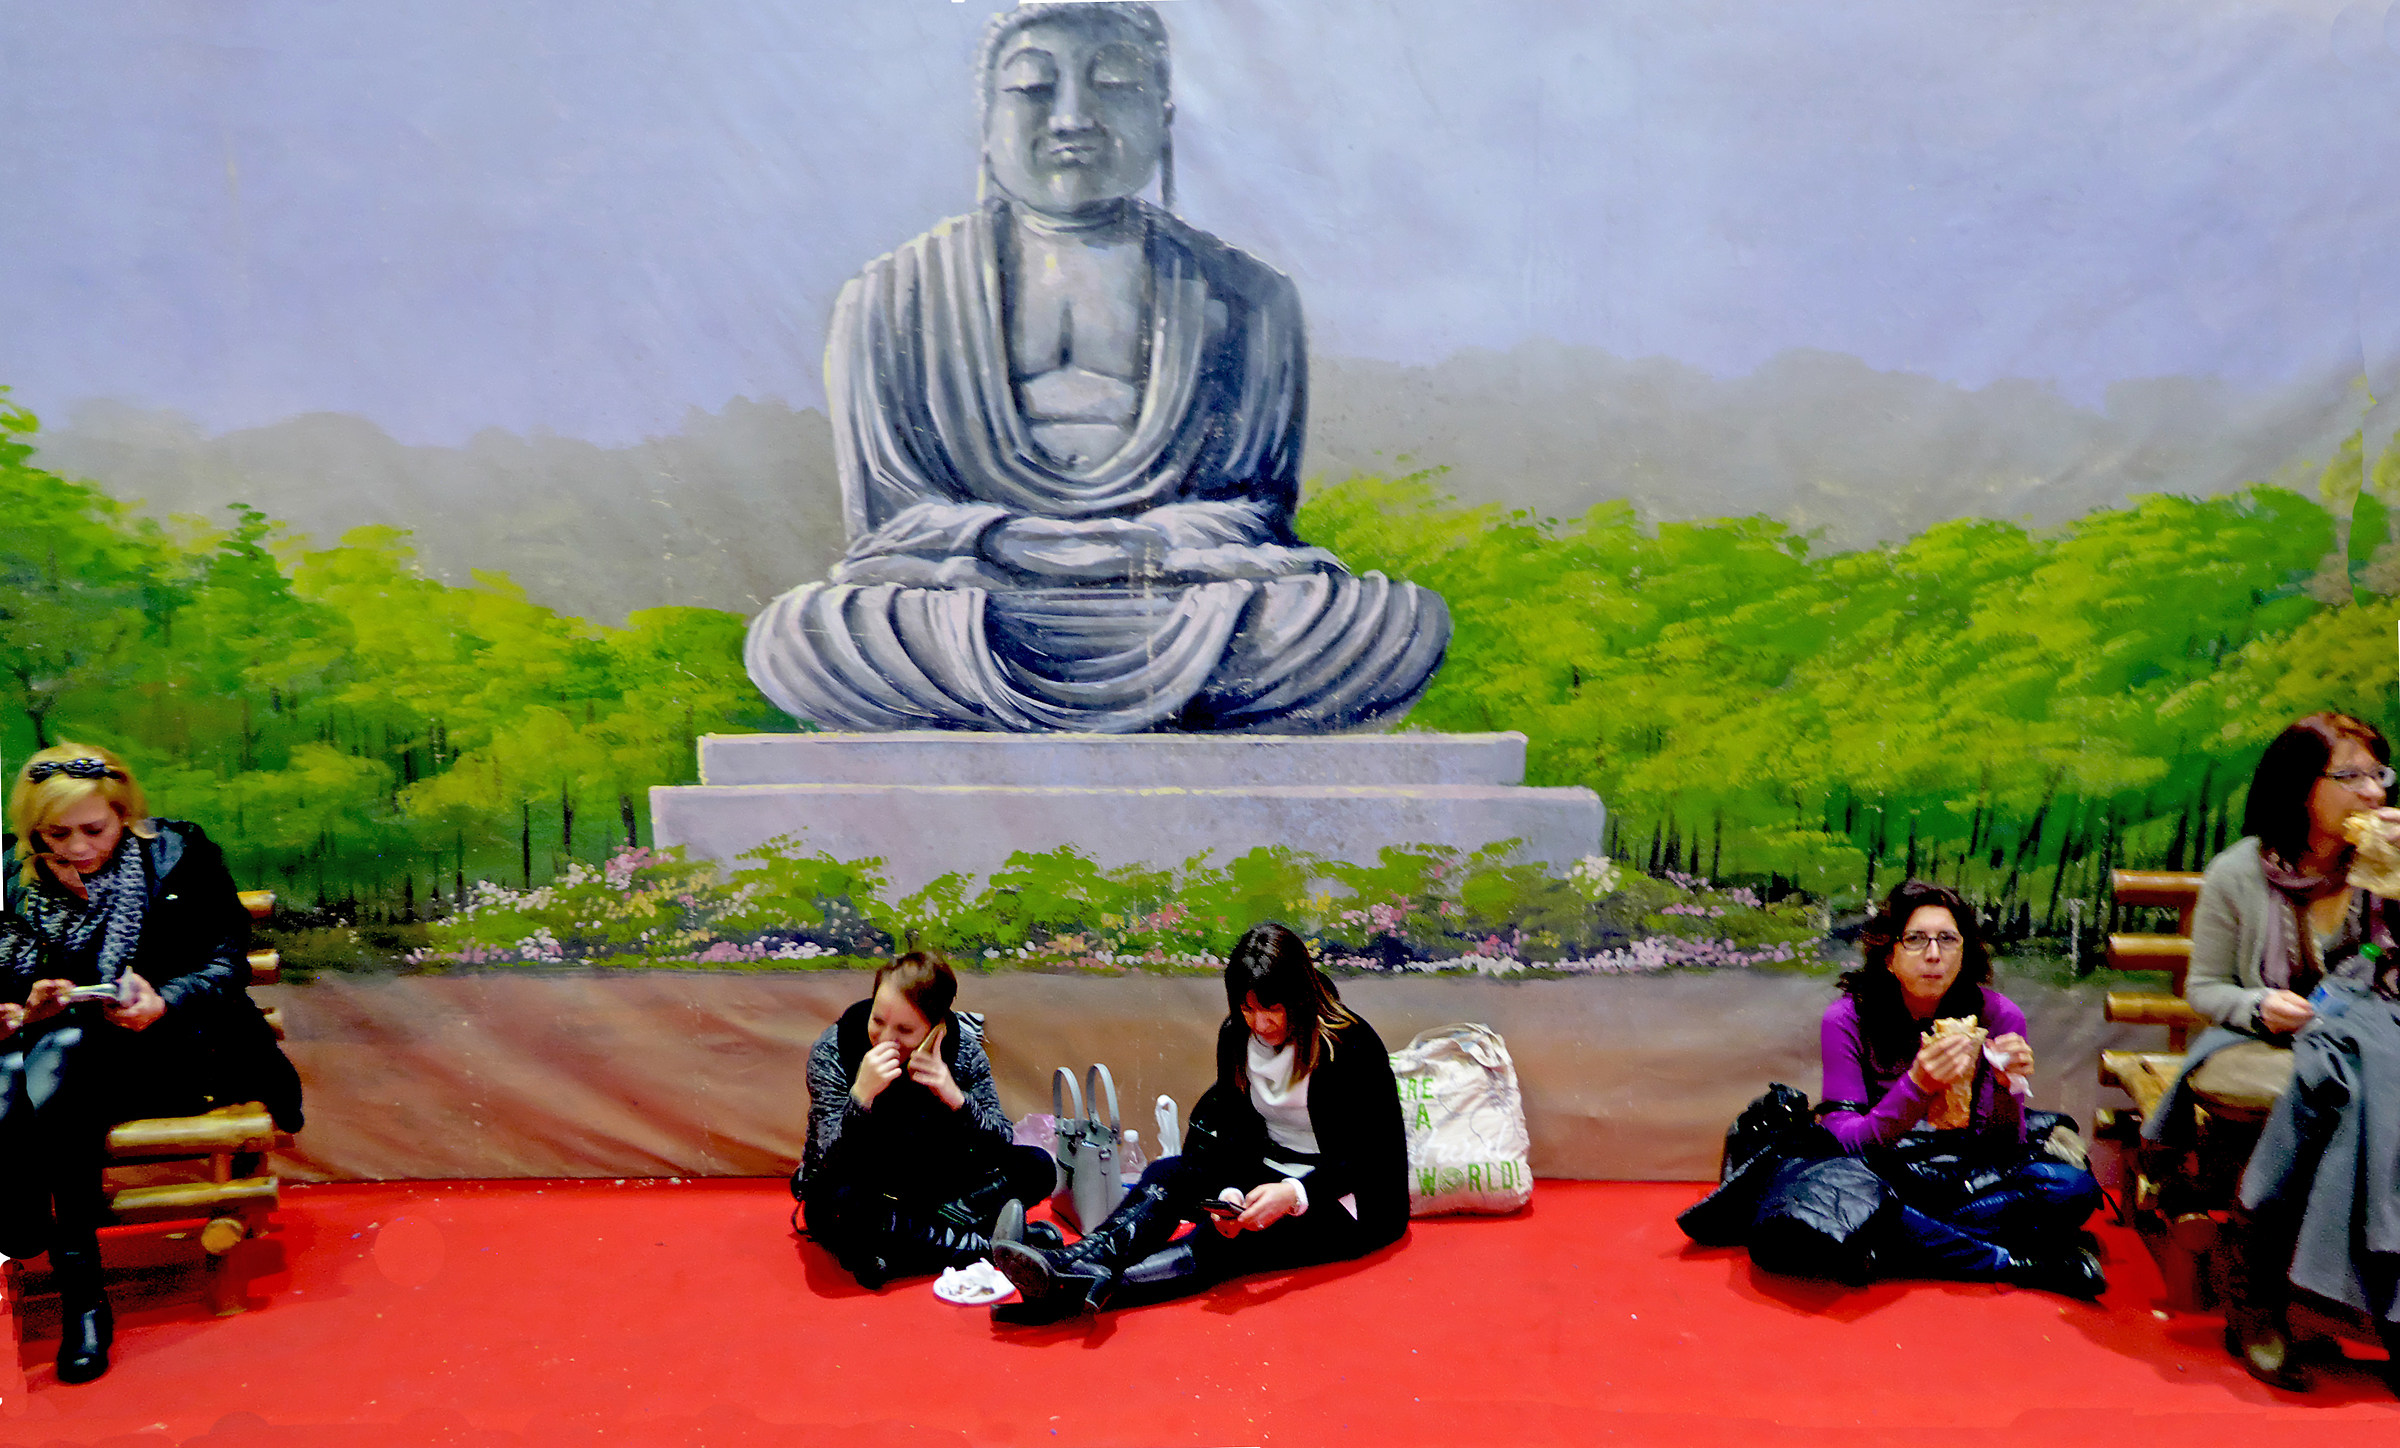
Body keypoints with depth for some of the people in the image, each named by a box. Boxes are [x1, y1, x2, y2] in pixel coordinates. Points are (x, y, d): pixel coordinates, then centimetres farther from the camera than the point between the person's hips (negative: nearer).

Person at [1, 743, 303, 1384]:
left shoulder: (180, 857, 3)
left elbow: (228, 959, -2)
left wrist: (162, 1005, -21)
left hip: (167, 1052, -3)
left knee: (66, 1047, -35)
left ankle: (79, 1280, -31)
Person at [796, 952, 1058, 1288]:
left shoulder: (962, 1048, -13)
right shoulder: (833, 1051, -20)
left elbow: (1001, 1145, -12)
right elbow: (833, 1162, -27)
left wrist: (955, 1097, -29)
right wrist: (862, 1094, -43)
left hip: (928, 1190, 4)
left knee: (1036, 1166, -15)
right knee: (845, 1207, -40)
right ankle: (982, 1245, -26)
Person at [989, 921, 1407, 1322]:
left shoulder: (1351, 1046, -18)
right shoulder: (1237, 1036, 0)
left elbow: (1363, 1159, -18)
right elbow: (1238, 1132, -1)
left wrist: (1294, 1194, -35)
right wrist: (1229, 1193, -23)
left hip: (1343, 1199, -6)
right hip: (1270, 1170, 7)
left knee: (1231, 1241, -31)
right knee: (1168, 1173, -18)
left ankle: (1081, 1292, -48)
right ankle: (1082, 1260, -42)